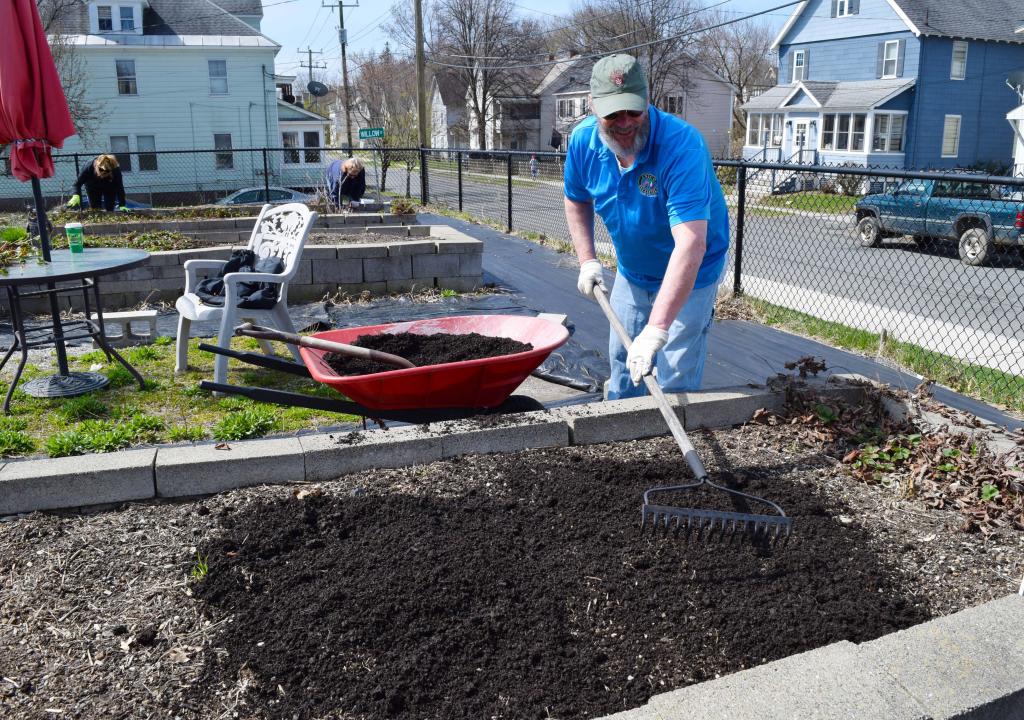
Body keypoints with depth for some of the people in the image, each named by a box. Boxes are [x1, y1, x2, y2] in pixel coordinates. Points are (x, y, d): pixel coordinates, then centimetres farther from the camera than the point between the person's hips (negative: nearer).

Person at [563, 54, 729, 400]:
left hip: (690, 276, -5)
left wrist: (656, 330, -51)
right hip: (631, 272, 6)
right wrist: (587, 260, -5)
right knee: (622, 362, 19)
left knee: (674, 384, -4)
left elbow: (691, 245, -45)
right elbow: (577, 201, 7)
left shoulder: (683, 145, -35)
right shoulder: (583, 140, -16)